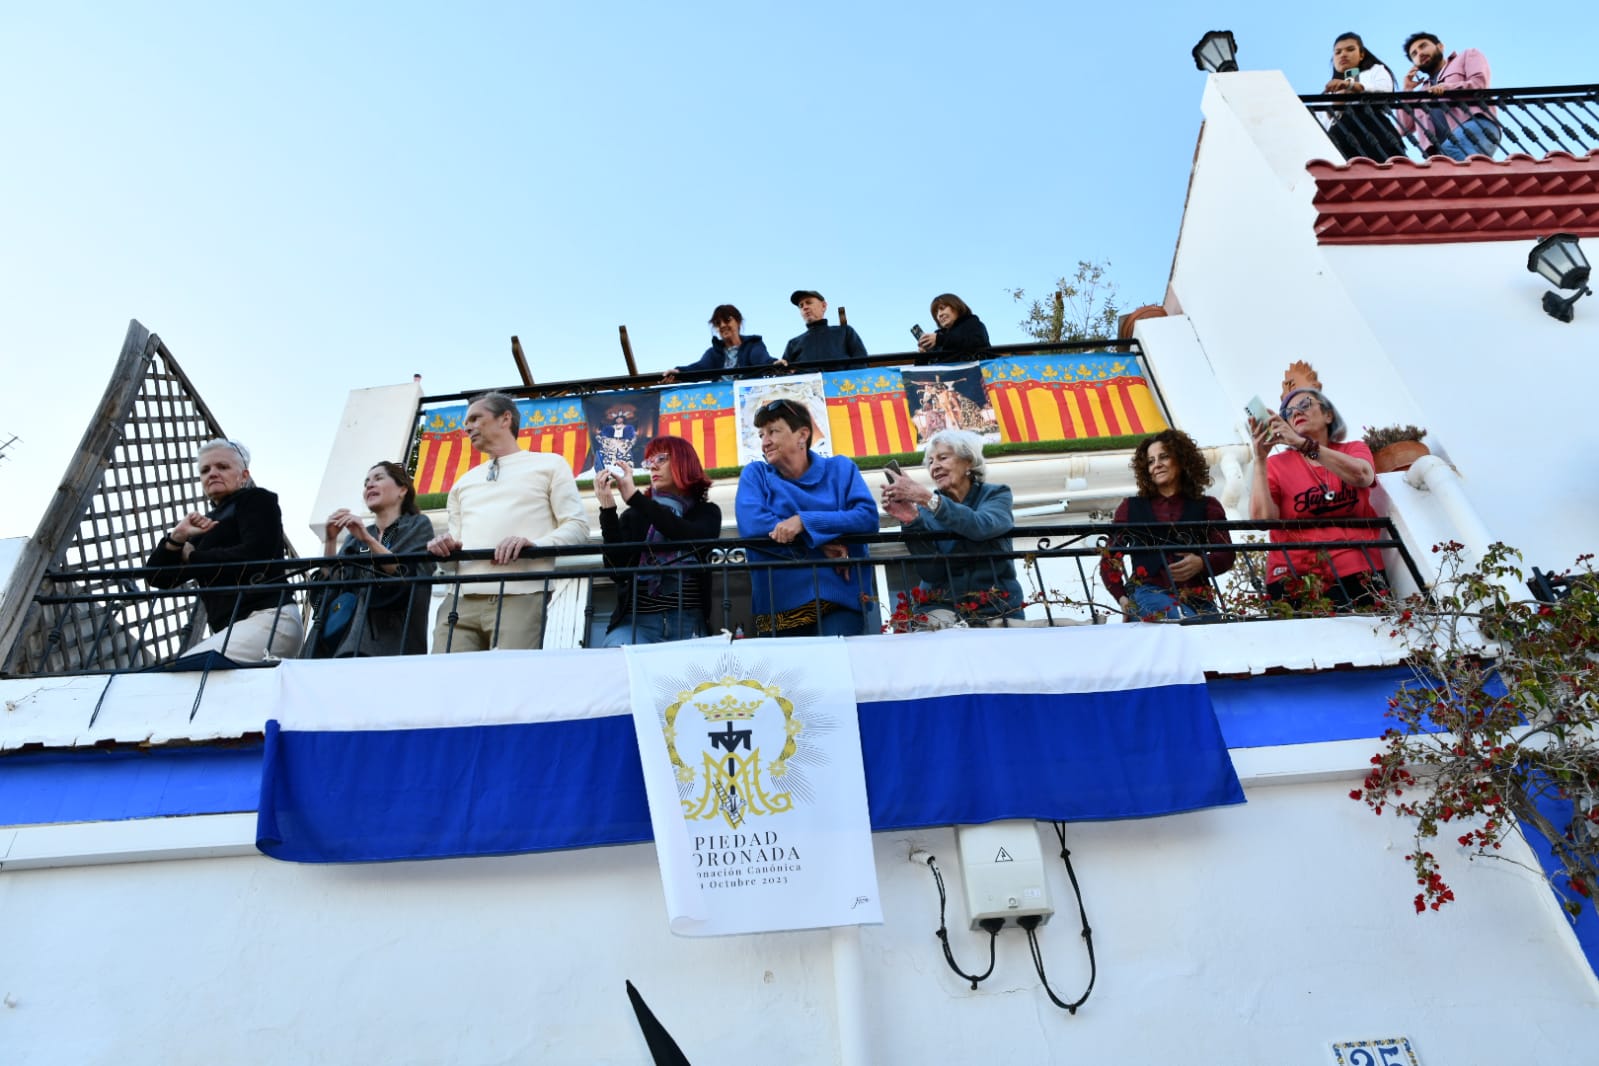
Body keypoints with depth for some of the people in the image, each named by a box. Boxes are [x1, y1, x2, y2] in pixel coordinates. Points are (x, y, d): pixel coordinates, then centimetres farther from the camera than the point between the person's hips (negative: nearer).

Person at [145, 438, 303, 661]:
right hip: (232, 628, 7)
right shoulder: (206, 526, 27)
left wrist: (191, 557, 2)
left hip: (267, 619, -7)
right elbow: (157, 578, 19)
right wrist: (177, 538, 1)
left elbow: (256, 555, -11)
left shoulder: (255, 500, 8)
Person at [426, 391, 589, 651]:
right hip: (460, 600, 5)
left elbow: (577, 526, 3)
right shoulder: (463, 482, 30)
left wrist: (534, 544, -15)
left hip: (521, 598, -5)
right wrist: (446, 546, 3)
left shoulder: (549, 464, 14)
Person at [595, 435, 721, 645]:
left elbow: (693, 539, -11)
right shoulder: (634, 515, 16)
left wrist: (634, 497, -12)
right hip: (637, 619, 1)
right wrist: (608, 509, -9)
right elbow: (617, 569, 0)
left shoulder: (706, 512, 15)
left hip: (688, 620, 0)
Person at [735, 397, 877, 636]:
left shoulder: (839, 468, 11)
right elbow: (751, 526, -8)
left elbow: (868, 517, -3)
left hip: (840, 599, -1)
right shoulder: (755, 474, 10)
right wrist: (820, 543, -12)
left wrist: (805, 522, -14)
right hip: (779, 606, 1)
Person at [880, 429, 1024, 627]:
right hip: (941, 605, 1)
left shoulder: (997, 494, 3)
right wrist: (911, 521, -20)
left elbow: (982, 527, -21)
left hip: (996, 605, 0)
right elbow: (931, 572, -8)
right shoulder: (925, 508, 5)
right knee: (936, 624, -28)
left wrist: (929, 498, -28)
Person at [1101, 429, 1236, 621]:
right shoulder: (1131, 508, 18)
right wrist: (1122, 597, -2)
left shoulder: (1207, 507, 19)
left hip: (1197, 598, 2)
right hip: (1147, 593, -2)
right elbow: (1108, 558, 14)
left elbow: (1226, 556, 7)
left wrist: (1201, 564, -16)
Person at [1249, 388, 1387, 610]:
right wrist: (1260, 458, -13)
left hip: (1356, 573, 1)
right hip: (1294, 576, -1)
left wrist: (1301, 442, -20)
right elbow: (1261, 519, -7)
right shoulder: (1277, 464, 8)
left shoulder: (1354, 449, 14)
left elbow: (1361, 476, -12)